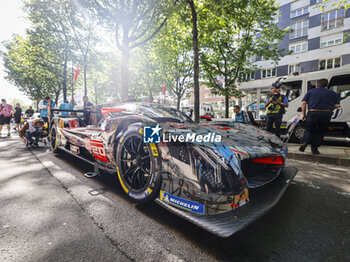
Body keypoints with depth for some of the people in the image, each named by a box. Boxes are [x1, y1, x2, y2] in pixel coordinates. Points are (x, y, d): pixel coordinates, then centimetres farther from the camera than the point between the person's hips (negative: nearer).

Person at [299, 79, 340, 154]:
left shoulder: (310, 91, 8)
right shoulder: (333, 93, 11)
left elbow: (304, 103, -2)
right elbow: (337, 105, 2)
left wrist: (304, 114, 5)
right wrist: (328, 105, 22)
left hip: (312, 113, 0)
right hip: (326, 114, 1)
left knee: (309, 130, 13)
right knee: (320, 132, 12)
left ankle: (304, 143, -11)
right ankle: (314, 149, 13)